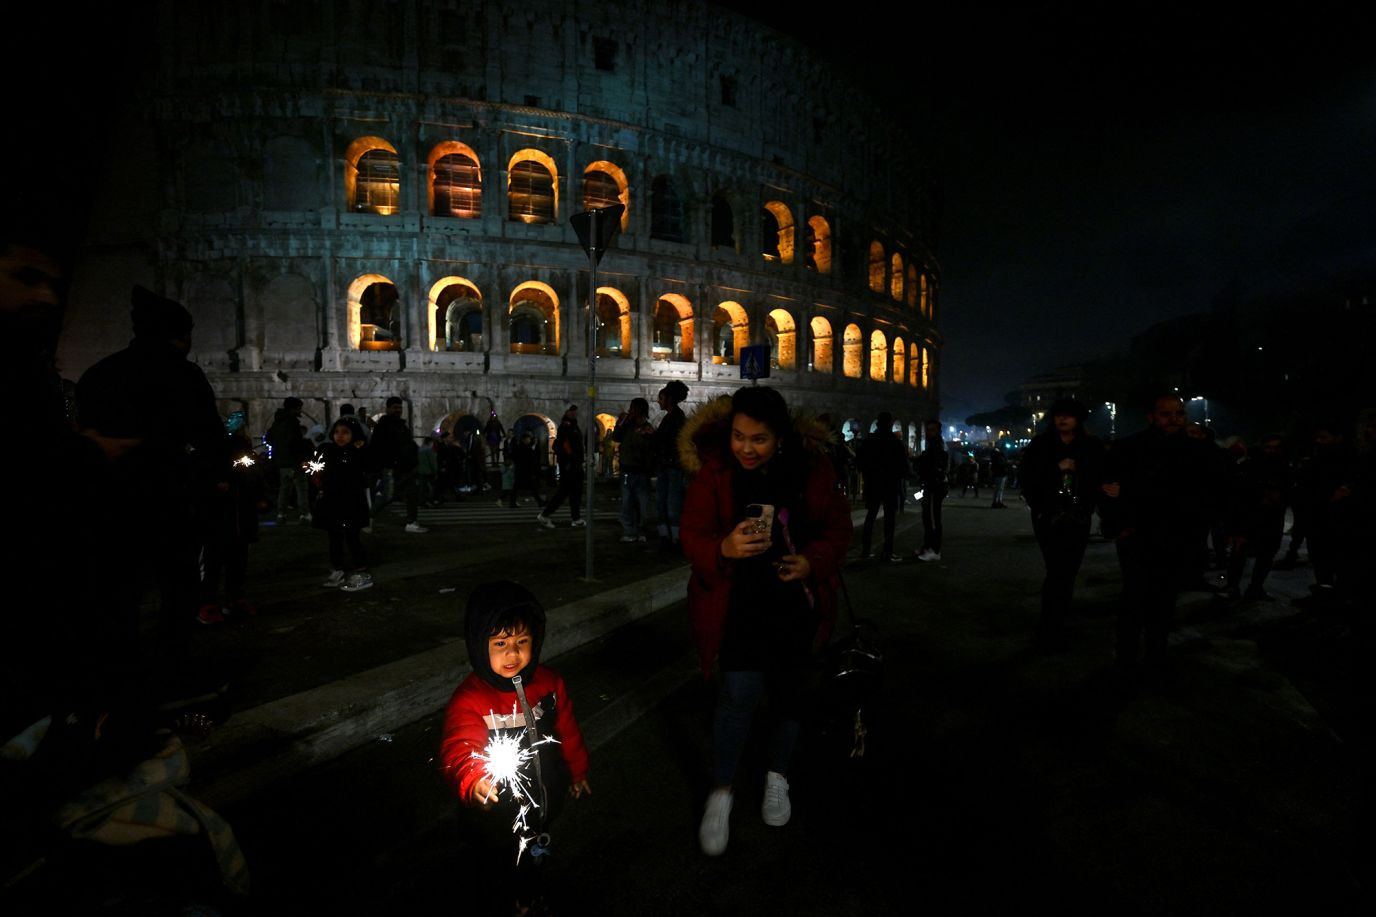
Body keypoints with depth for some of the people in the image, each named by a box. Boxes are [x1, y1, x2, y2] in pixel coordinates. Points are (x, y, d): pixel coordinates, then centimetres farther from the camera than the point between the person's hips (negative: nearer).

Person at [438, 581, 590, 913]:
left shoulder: (549, 681, -13)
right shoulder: (469, 699, -29)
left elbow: (567, 729, 1)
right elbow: (459, 752, -41)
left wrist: (577, 770, 13)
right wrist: (474, 783, -61)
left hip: (543, 804, 5)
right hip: (497, 814, -5)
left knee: (531, 862, 32)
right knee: (497, 873, 22)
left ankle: (530, 898, 61)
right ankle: (492, 906, 52)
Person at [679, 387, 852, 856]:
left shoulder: (811, 467, -11)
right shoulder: (713, 469, -15)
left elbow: (838, 526, 0)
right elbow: (692, 534, -15)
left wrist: (813, 561, -19)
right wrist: (723, 549, -36)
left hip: (795, 598, 3)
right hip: (738, 600, -2)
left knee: (789, 690, 15)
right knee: (740, 690, -13)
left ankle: (778, 777, 42)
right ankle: (720, 793, 10)